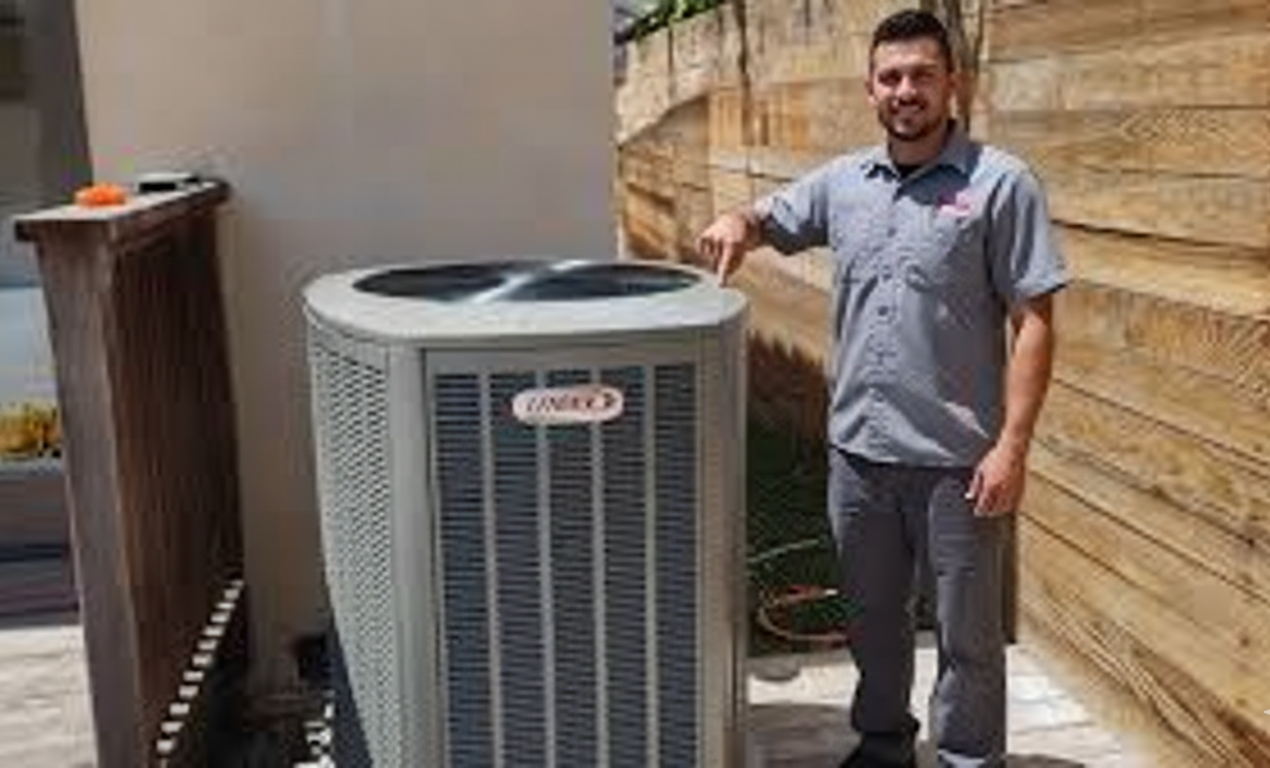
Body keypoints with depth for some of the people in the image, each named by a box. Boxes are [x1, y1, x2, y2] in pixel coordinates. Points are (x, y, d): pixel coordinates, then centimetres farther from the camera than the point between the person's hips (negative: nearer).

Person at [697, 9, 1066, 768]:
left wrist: (1012, 445, -16)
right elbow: (768, 220, 20)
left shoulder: (1001, 183, -9)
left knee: (967, 633, 10)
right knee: (874, 614, 21)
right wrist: (739, 222, -5)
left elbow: (1033, 323, -11)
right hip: (858, 448, 5)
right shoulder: (842, 182, 6)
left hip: (956, 456, -5)